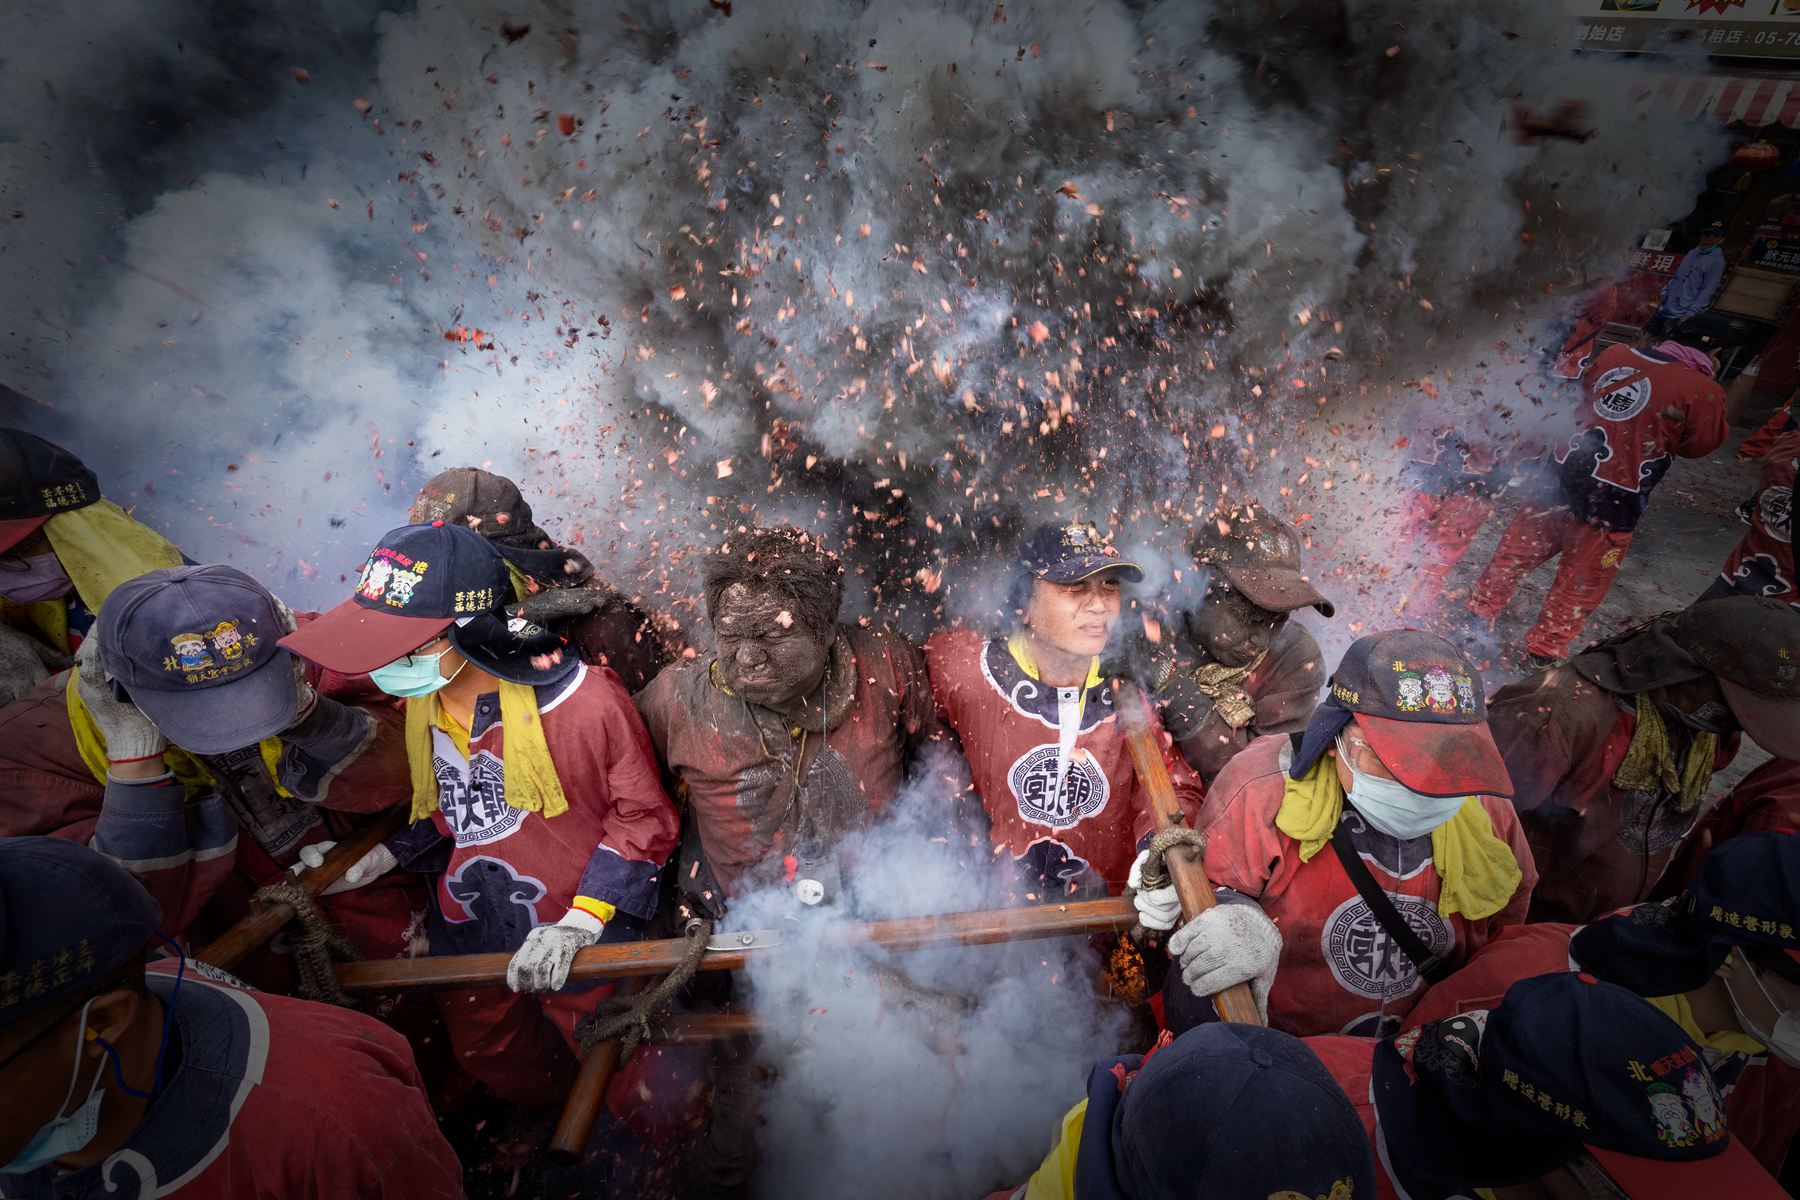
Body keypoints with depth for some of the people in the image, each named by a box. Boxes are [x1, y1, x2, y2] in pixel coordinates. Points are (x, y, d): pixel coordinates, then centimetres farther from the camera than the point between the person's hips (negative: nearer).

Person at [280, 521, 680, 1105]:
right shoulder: (419, 698, -7)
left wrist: (578, 923, -25)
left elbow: (644, 816, -20)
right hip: (467, 928, 7)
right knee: (495, 1063, 29)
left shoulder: (581, 701, -30)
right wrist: (382, 857, -2)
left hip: (579, 945, -6)